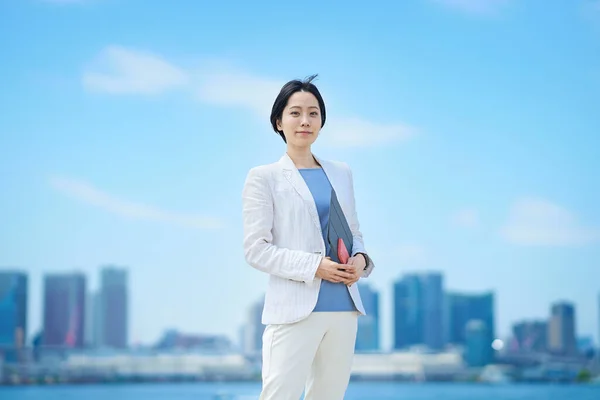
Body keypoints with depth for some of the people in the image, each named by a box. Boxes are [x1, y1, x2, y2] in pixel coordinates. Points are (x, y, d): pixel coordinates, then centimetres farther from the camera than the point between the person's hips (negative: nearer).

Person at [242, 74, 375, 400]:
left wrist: (360, 259, -3)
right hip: (295, 309, -5)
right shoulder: (264, 177, 1)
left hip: (344, 309, 5)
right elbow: (255, 249, -5)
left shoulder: (341, 173, 15)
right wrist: (314, 266, -16)